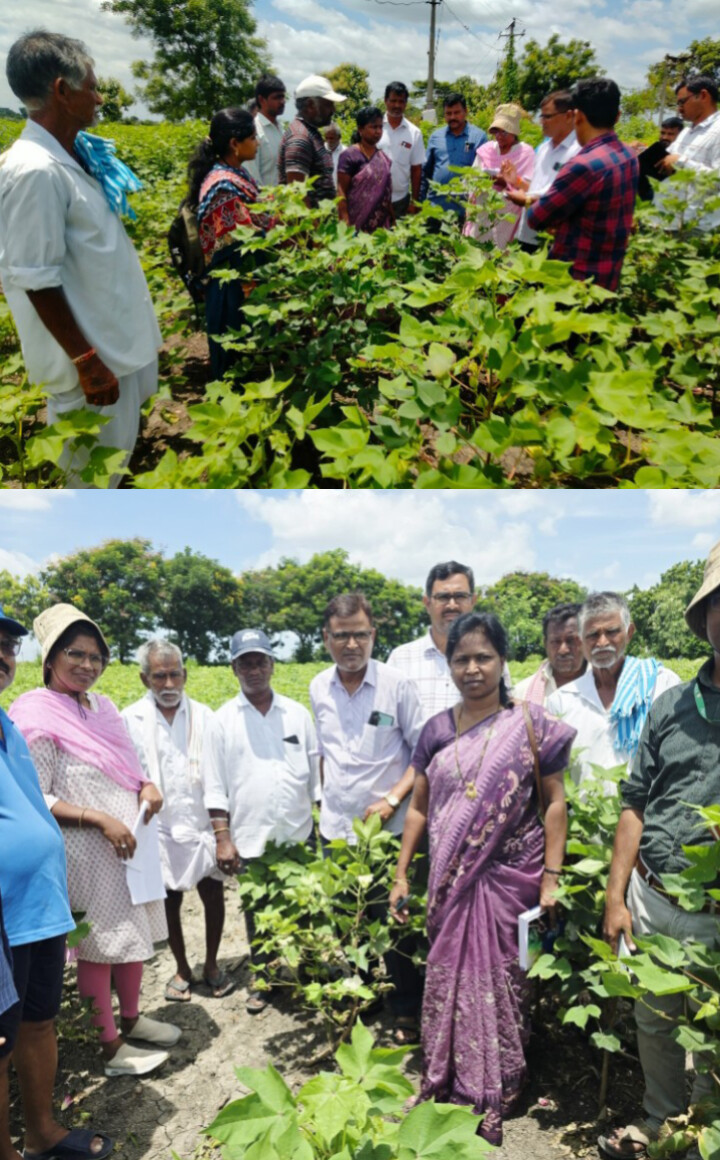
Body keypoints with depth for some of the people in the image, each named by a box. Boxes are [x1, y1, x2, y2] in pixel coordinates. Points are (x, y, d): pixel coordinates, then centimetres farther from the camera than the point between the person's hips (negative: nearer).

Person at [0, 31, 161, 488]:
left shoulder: (79, 154, 5)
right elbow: (38, 283, -23)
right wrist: (86, 361, -21)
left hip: (119, 335, 10)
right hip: (92, 349, -9)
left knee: (118, 453, 23)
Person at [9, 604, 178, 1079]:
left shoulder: (104, 707, 5)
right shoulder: (36, 715, -16)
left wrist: (147, 787, -4)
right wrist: (100, 819, -22)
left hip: (129, 843, 7)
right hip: (86, 853, -7)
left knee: (135, 932, 19)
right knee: (98, 945, 7)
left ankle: (131, 1017, 40)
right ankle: (110, 1046, 25)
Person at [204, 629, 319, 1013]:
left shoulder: (297, 713, 4)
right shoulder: (224, 720, 0)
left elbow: (316, 773, 8)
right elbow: (216, 786, 0)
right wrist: (223, 839, -5)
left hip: (299, 836, 1)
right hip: (250, 840, -1)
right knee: (257, 915, 11)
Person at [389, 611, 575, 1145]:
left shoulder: (529, 723, -6)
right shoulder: (437, 730, 3)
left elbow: (554, 802, -4)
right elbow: (419, 808, 8)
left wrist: (551, 877, -9)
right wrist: (401, 875, 6)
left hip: (509, 877, -3)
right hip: (451, 880, 3)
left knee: (499, 981, 6)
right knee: (448, 979, 11)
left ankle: (494, 1098, 25)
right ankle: (446, 1085, 30)